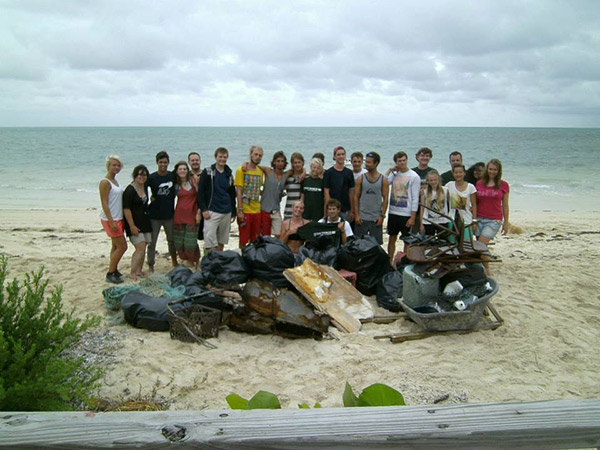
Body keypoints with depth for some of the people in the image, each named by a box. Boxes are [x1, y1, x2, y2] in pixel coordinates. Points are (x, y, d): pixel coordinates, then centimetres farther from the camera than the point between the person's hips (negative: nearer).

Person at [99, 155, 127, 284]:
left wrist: (121, 219, 15)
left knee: (116, 246, 14)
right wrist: (111, 222, -22)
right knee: (122, 246, -7)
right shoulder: (105, 182, -14)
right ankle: (110, 273, 1)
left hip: (118, 218, 9)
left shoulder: (115, 181, 12)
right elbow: (104, 203, -18)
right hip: (110, 219, -9)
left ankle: (114, 270, 23)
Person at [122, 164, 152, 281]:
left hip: (145, 221, 8)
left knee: (142, 248, 9)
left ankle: (139, 270, 21)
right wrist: (132, 226, -19)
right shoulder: (130, 190, -14)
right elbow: (126, 209, -17)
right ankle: (133, 273, -3)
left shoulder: (144, 188, 10)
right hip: (134, 223, -7)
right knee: (141, 248, -13)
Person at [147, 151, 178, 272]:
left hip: (169, 214, 3)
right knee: (152, 242, 2)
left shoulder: (173, 176, 2)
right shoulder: (151, 178, -6)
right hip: (154, 215, -3)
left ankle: (174, 262, 34)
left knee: (172, 240, 16)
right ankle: (150, 265, 13)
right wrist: (149, 198, -10)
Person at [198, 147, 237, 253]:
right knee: (209, 241, -9)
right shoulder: (207, 172, -2)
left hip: (226, 212, 5)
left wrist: (233, 212, 15)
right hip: (212, 211, -5)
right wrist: (203, 209, -12)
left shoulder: (229, 174, 12)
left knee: (222, 241, 10)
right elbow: (200, 192, -5)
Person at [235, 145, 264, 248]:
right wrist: (240, 210, -14)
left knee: (255, 240, 10)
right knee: (243, 240, 0)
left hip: (257, 211, 5)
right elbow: (238, 191, -9)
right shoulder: (241, 170, -5)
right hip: (245, 211, -5)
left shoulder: (260, 172, 12)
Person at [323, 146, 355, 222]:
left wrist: (352, 210, 3)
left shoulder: (349, 173, 7)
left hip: (346, 210, 3)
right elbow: (326, 192, -5)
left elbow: (351, 192, 7)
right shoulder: (329, 172, -2)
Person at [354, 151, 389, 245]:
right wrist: (357, 215, -5)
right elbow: (356, 197, 2)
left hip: (376, 218, 0)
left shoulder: (383, 180, 1)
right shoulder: (360, 179, 3)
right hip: (362, 218, 1)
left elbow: (385, 199, 1)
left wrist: (382, 216, -7)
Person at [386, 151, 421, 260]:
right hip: (393, 213, 5)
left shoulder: (414, 176, -7)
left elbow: (415, 198, -9)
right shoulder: (394, 174, 7)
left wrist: (413, 217, -13)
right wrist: (389, 171, -4)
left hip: (406, 214, -4)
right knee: (392, 239, 12)